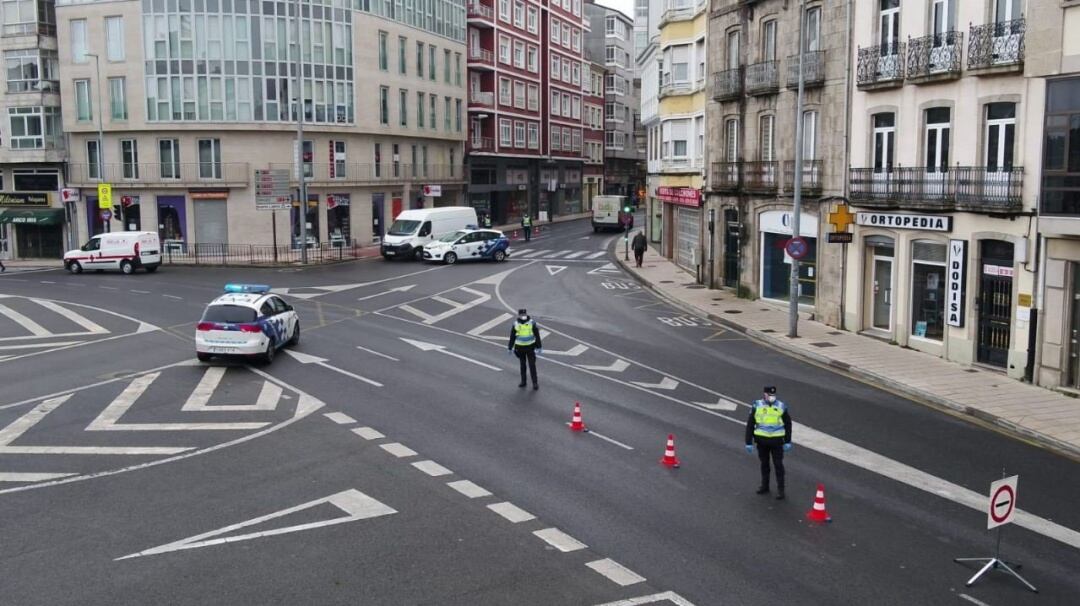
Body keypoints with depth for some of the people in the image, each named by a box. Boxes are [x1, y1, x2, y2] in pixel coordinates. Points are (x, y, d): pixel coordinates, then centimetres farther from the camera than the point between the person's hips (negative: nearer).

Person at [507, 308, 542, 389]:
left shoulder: (532, 323, -10)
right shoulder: (515, 324, -5)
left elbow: (537, 336, -5)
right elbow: (512, 337, 4)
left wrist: (539, 347, -5)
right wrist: (510, 348, 7)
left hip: (530, 347, -2)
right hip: (520, 347, 2)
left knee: (532, 365, -3)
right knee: (522, 365, 13)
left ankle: (535, 383, 3)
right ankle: (523, 381, 25)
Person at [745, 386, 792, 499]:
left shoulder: (781, 407, -3)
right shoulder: (757, 406, -5)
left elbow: (788, 424, 6)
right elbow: (750, 425, 0)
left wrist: (787, 442, 3)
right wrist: (749, 442, -2)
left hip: (776, 440, -1)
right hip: (761, 440, 1)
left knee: (778, 464, 2)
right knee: (764, 464, 15)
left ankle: (780, 489, 11)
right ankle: (764, 486, 29)